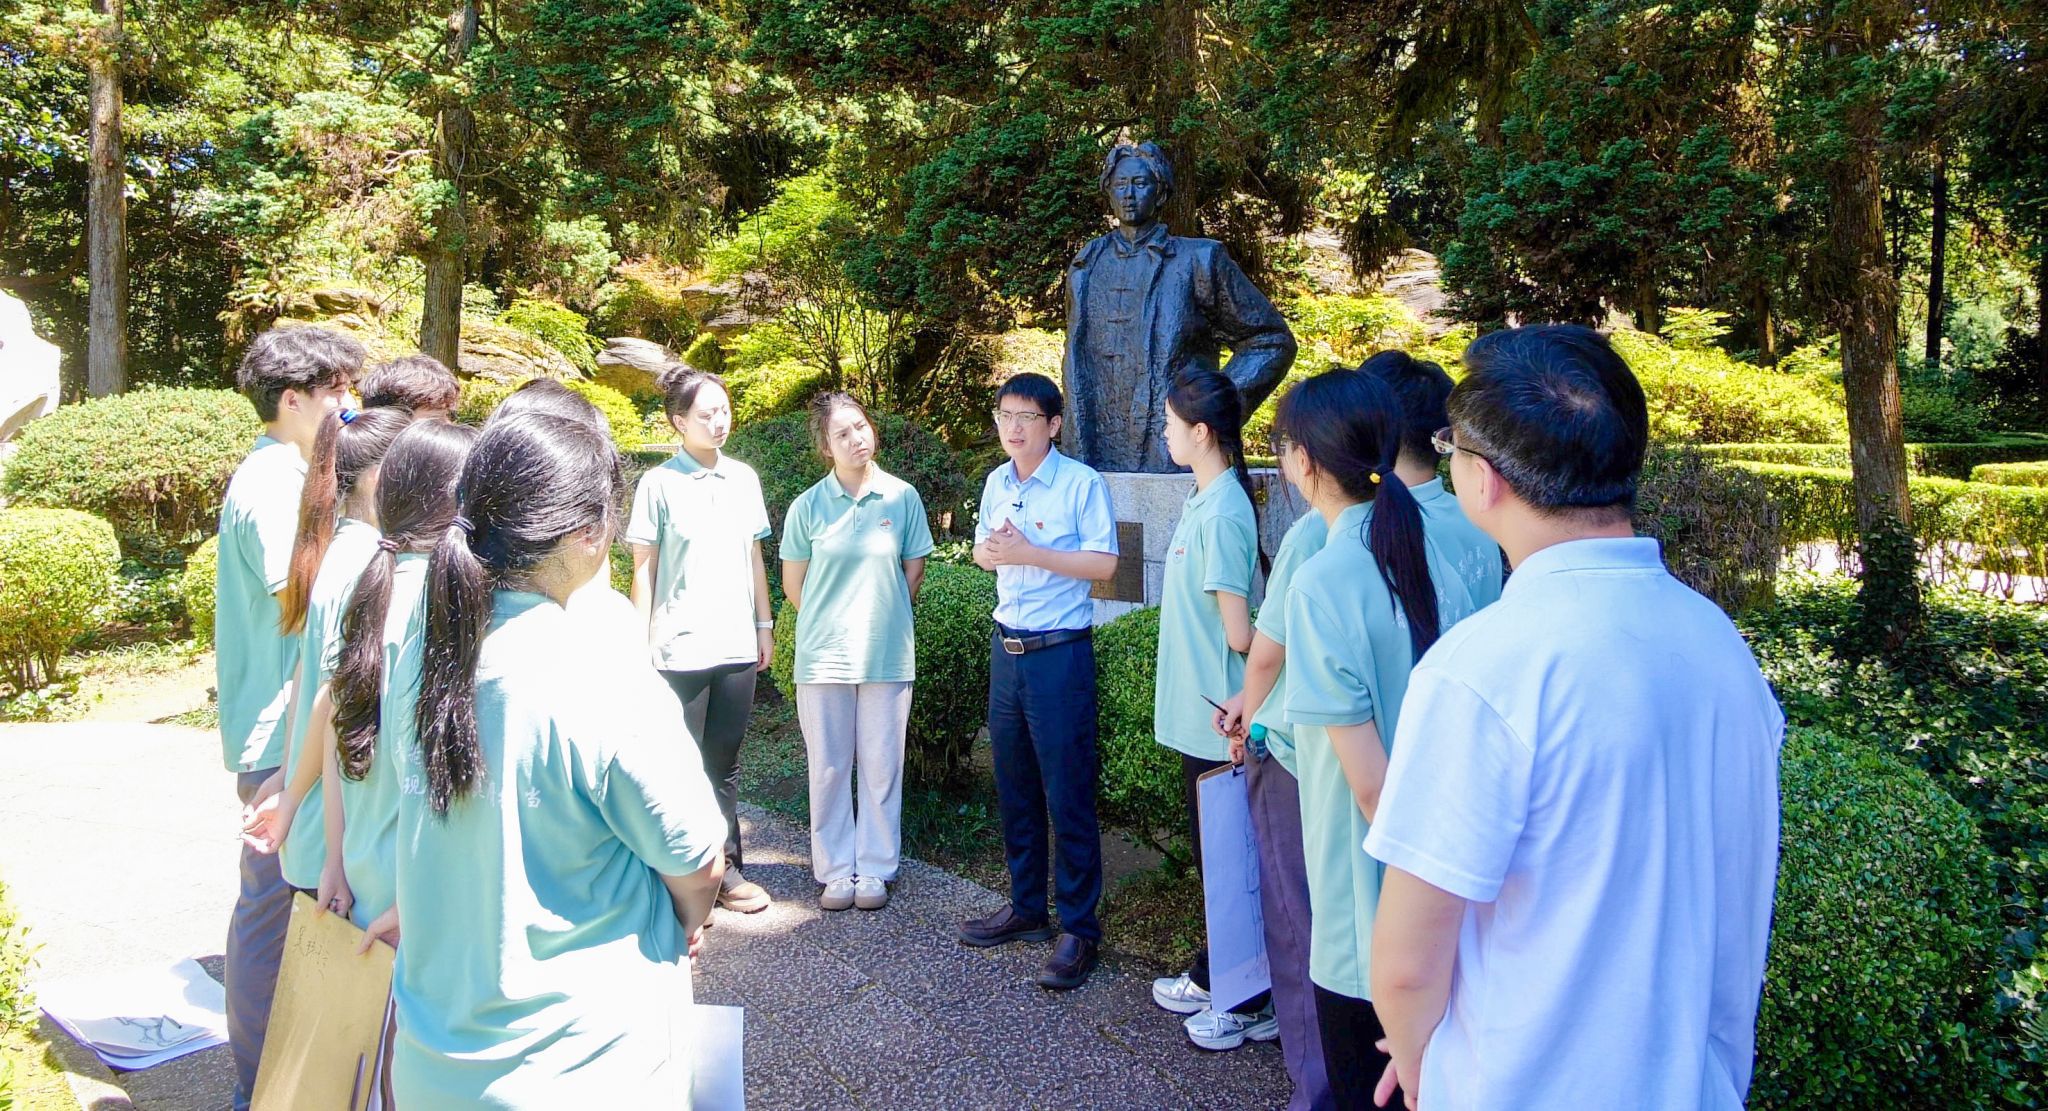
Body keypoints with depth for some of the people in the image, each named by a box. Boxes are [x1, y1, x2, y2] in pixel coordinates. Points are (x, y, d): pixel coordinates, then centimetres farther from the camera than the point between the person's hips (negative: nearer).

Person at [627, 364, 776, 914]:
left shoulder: (744, 478, 9)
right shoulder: (659, 483, -4)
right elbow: (643, 568, -3)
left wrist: (764, 625, 13)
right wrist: (642, 641, -6)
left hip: (736, 645, 4)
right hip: (680, 650, -4)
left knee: (724, 765, 13)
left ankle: (725, 869, 23)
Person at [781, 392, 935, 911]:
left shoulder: (902, 497, -1)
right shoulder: (807, 506, -2)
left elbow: (914, 570, 9)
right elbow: (793, 585, 6)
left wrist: (882, 618, 10)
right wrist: (833, 623, 9)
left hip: (888, 653, 0)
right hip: (824, 654, 0)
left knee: (882, 766, 6)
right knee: (828, 767, 7)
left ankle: (875, 869, 20)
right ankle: (835, 871, 20)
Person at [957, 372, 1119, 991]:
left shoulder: (1082, 483, -10)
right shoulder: (996, 483, 10)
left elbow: (1104, 563, -15)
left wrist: (1028, 552, -20)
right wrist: (992, 549, -5)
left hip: (1060, 654, -7)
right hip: (1006, 649, 7)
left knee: (1068, 796, -2)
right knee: (1013, 789, 15)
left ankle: (1079, 928, 9)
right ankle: (1027, 908, 29)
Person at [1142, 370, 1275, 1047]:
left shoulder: (1221, 512, -22)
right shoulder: (1204, 499, 8)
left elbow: (1238, 632, -20)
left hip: (1217, 717, -10)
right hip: (1200, 710, 10)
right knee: (1208, 845, 20)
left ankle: (1251, 1003, 18)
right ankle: (1211, 977, 35)